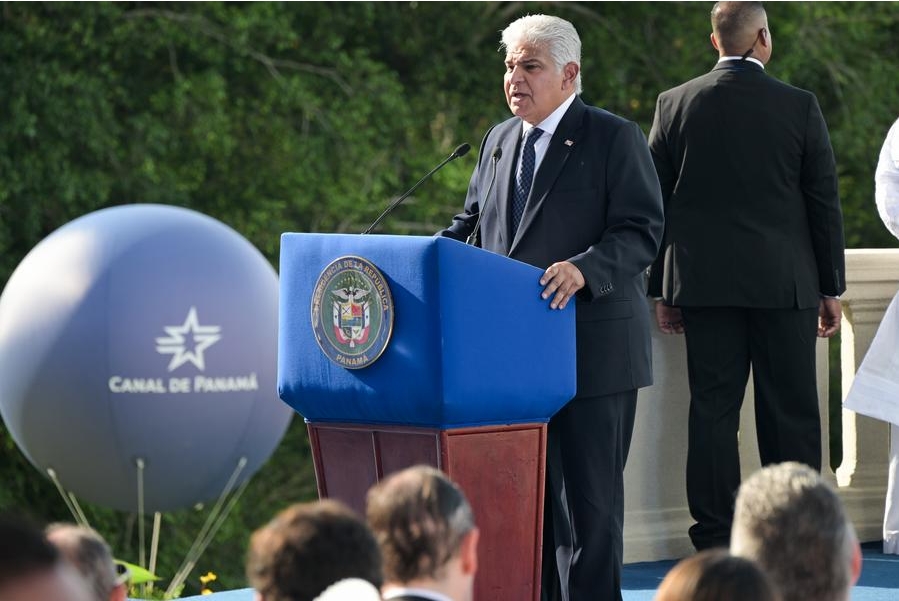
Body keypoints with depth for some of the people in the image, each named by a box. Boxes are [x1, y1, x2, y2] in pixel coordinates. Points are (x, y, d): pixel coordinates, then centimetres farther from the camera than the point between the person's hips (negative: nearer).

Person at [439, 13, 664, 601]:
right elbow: (472, 222, 24)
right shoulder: (499, 140, 17)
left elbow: (642, 232, -11)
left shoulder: (615, 137, -4)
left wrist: (583, 270, -28)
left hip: (591, 350, -6)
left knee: (587, 494, -3)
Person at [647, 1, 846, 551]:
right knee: (790, 413, 4)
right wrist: (831, 288, 7)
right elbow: (825, 203, 0)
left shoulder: (675, 106, 2)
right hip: (783, 283, -2)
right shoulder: (800, 107, -4)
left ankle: (716, 542, 3)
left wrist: (663, 290, 11)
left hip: (703, 283, 2)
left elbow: (656, 206, 5)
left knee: (713, 411, 4)